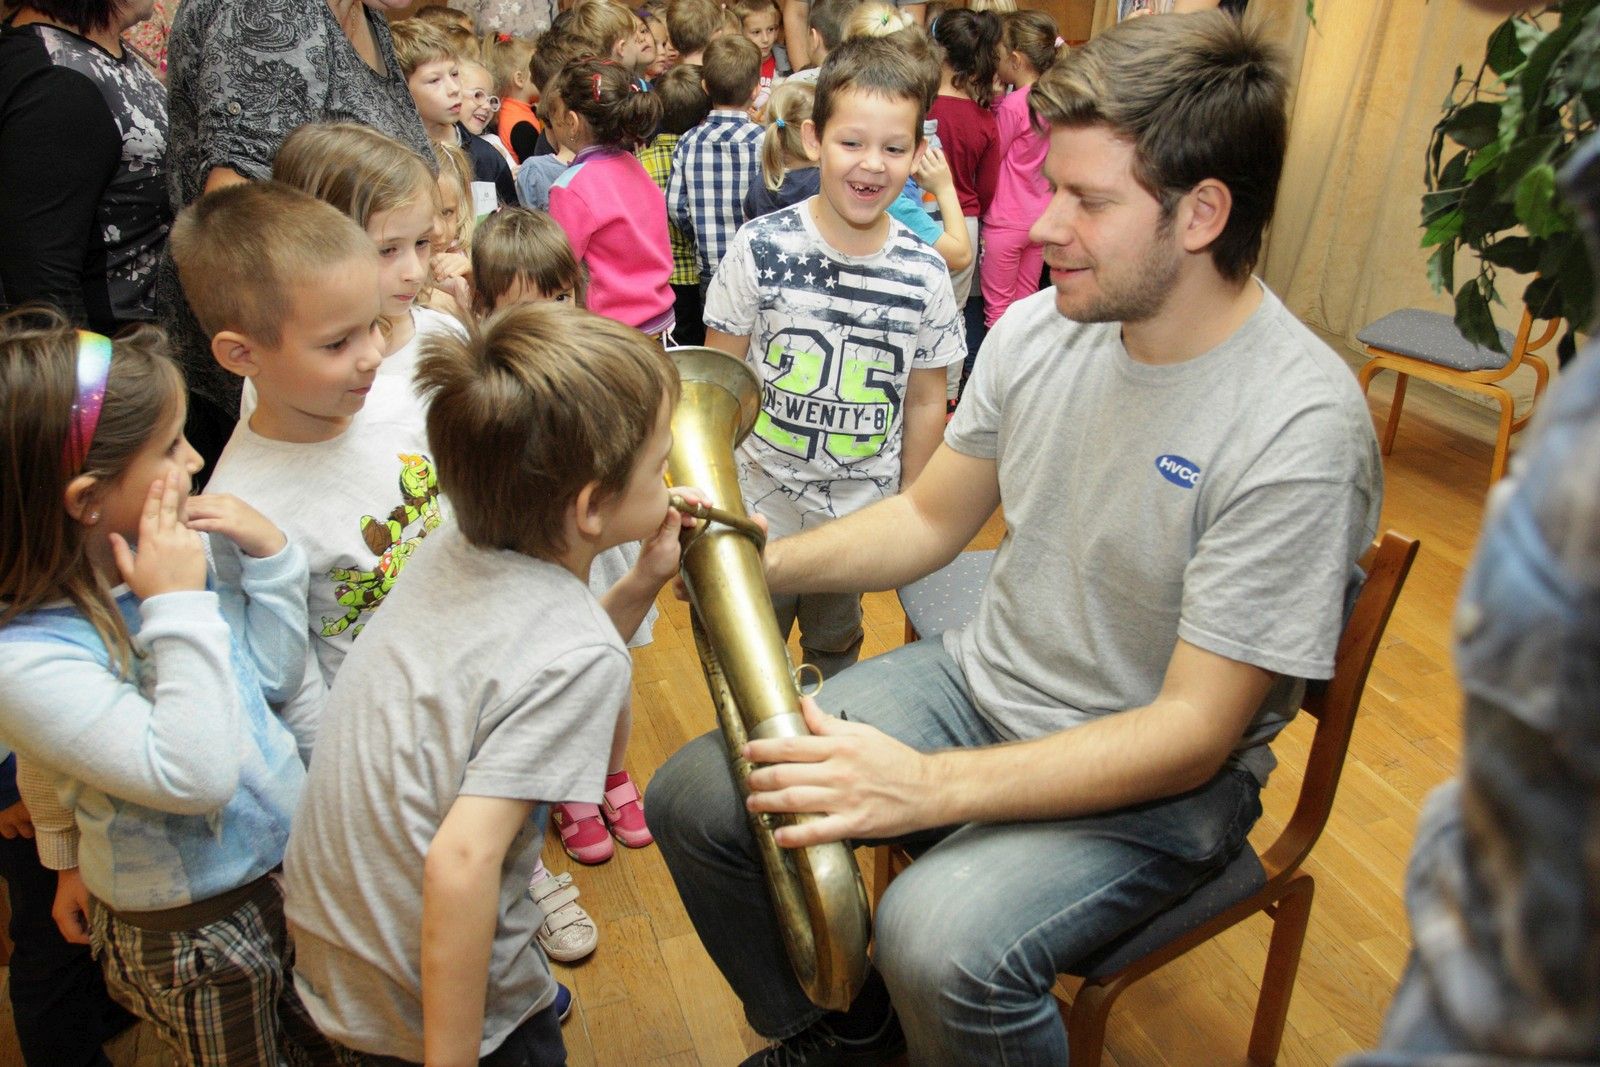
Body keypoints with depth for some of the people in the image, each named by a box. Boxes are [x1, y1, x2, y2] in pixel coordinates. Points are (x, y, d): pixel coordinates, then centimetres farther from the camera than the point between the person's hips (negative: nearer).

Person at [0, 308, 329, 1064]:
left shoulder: (176, 558, -10)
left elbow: (274, 677, 1)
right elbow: (193, 774, -35)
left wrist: (269, 556, -13)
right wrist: (180, 607, -33)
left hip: (289, 861, 6)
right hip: (191, 934, -6)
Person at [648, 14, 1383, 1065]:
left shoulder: (1299, 428, -24)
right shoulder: (1041, 325, -4)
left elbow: (1194, 731, -23)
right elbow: (931, 517, 7)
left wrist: (925, 786, -32)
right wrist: (759, 562, -9)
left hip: (1155, 773, -5)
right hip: (981, 679, 6)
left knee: (938, 944, -33)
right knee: (696, 798, -4)